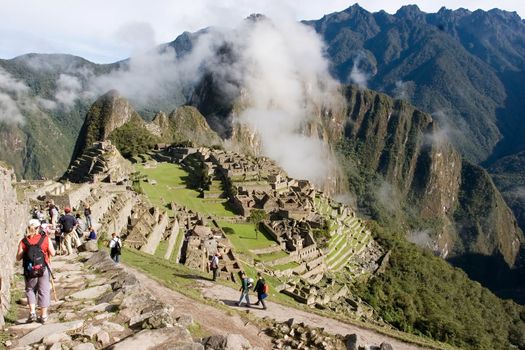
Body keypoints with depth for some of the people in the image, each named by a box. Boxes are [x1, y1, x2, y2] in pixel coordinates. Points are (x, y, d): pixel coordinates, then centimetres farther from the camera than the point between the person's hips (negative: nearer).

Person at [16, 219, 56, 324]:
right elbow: (52, 253, -2)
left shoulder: (23, 241, -2)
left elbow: (18, 258, -2)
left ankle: (32, 312, 9)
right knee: (44, 291, 9)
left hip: (29, 271, 1)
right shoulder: (46, 239, -5)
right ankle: (43, 316, 15)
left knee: (30, 290, 21)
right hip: (43, 269, -1)